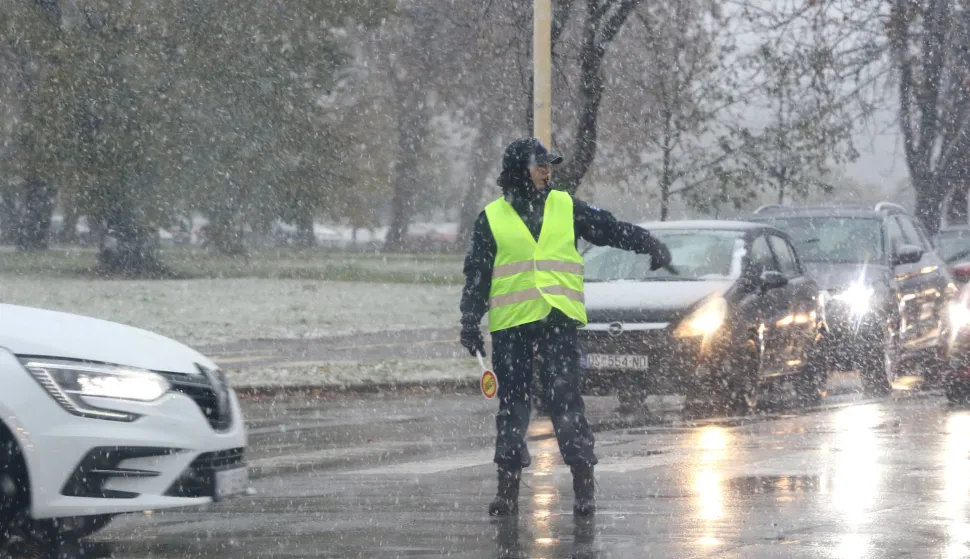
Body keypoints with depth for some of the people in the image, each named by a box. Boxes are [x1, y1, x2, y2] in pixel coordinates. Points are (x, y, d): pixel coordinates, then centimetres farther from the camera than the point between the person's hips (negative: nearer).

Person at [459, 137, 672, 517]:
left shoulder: (567, 208, 13)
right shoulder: (492, 219, 9)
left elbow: (610, 229, 12)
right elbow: (476, 275, 10)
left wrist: (650, 245, 0)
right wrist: (470, 322, 4)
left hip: (559, 320, 0)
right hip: (510, 324, 0)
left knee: (565, 397, -9)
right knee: (512, 402, 3)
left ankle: (583, 483, -7)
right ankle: (508, 486, 10)